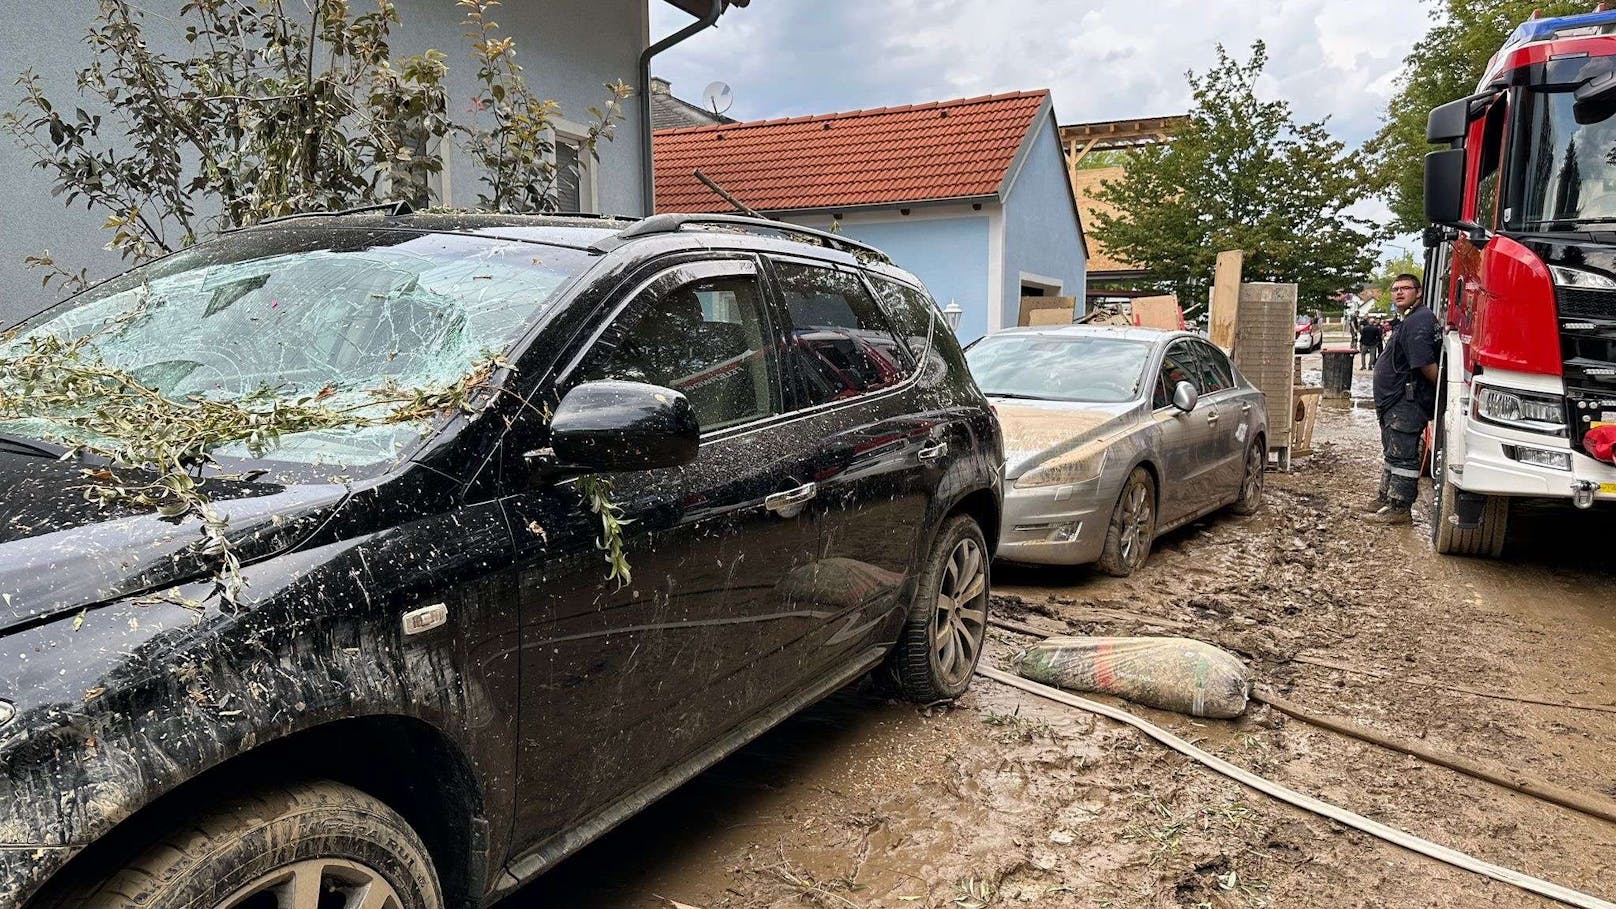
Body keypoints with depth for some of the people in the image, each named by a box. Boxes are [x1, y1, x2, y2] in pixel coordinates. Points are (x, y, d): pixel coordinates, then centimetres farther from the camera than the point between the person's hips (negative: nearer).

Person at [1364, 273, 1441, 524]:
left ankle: (1400, 508, -4)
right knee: (1392, 453, 19)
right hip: (1395, 402, 11)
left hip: (1407, 403, -11)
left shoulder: (1418, 321, -18)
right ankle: (1386, 498, 30)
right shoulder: (1409, 321, 18)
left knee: (1402, 455, -7)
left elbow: (1425, 364, -26)